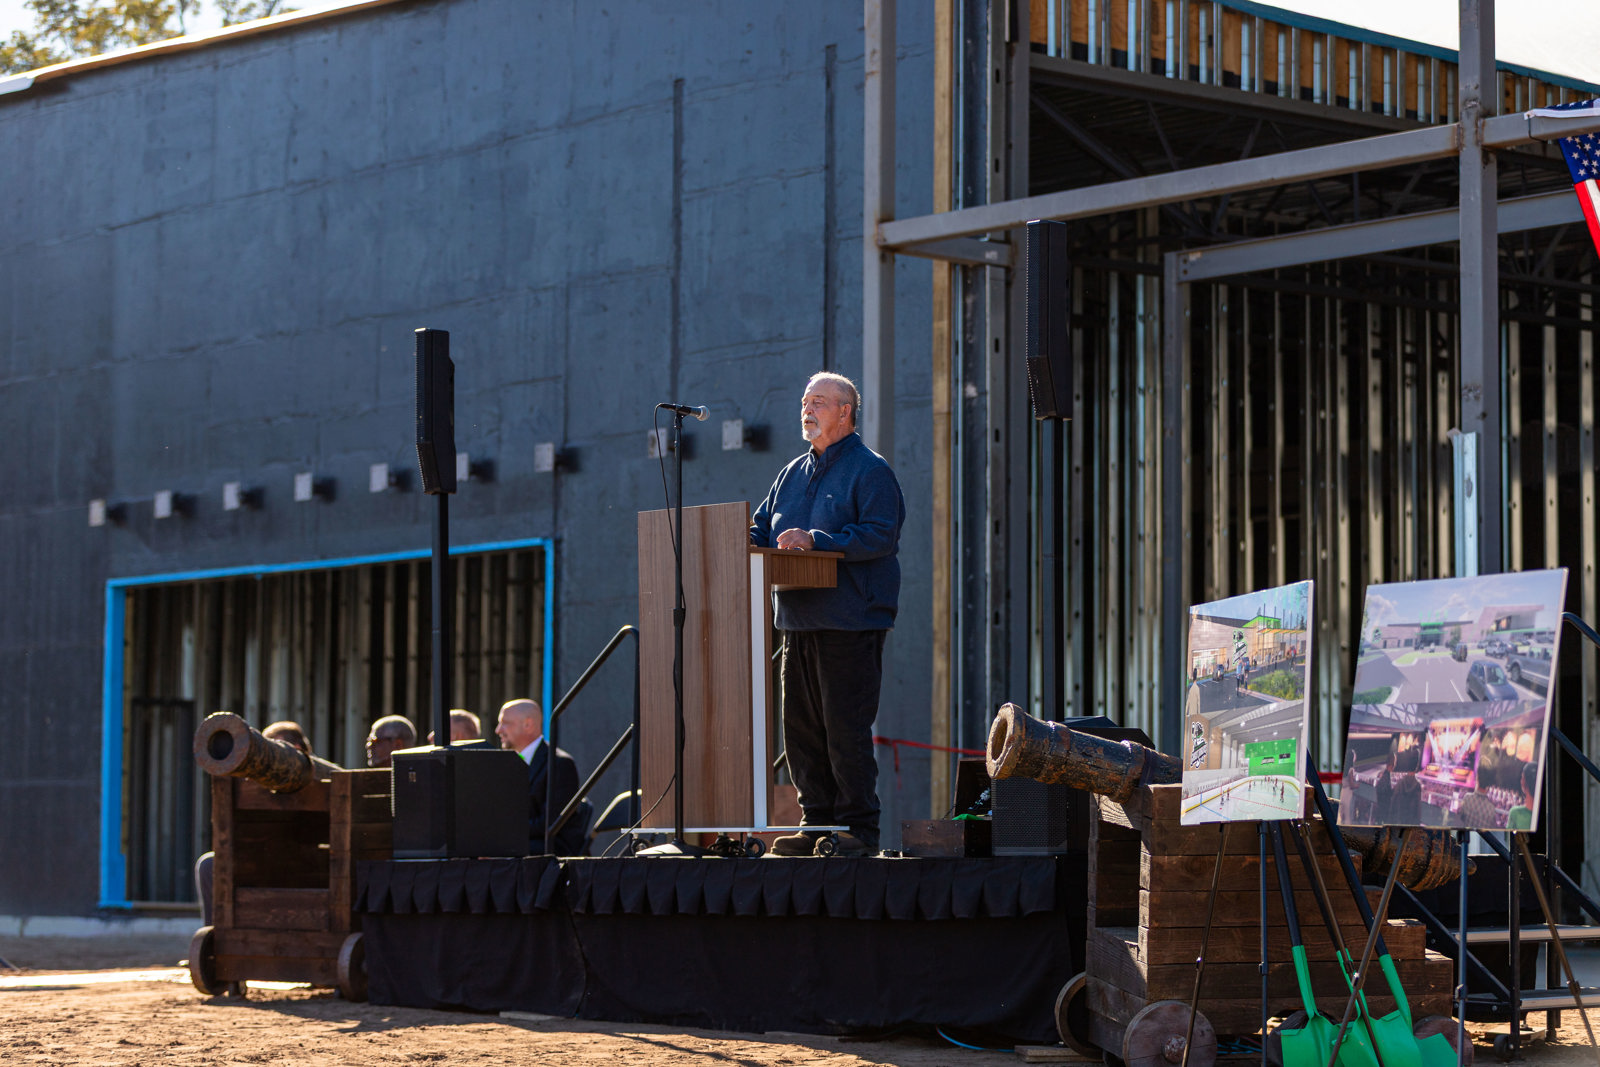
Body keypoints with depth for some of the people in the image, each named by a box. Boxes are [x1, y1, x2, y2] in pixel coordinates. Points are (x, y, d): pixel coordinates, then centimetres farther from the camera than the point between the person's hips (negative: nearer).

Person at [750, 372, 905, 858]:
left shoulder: (869, 470, -3)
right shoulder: (794, 473, 20)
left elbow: (880, 535, -15)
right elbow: (765, 527, 22)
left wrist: (816, 541, -21)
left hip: (850, 621, -8)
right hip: (800, 620, 8)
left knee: (846, 728, -8)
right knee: (801, 727, 8)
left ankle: (858, 828, -4)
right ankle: (817, 822, 15)